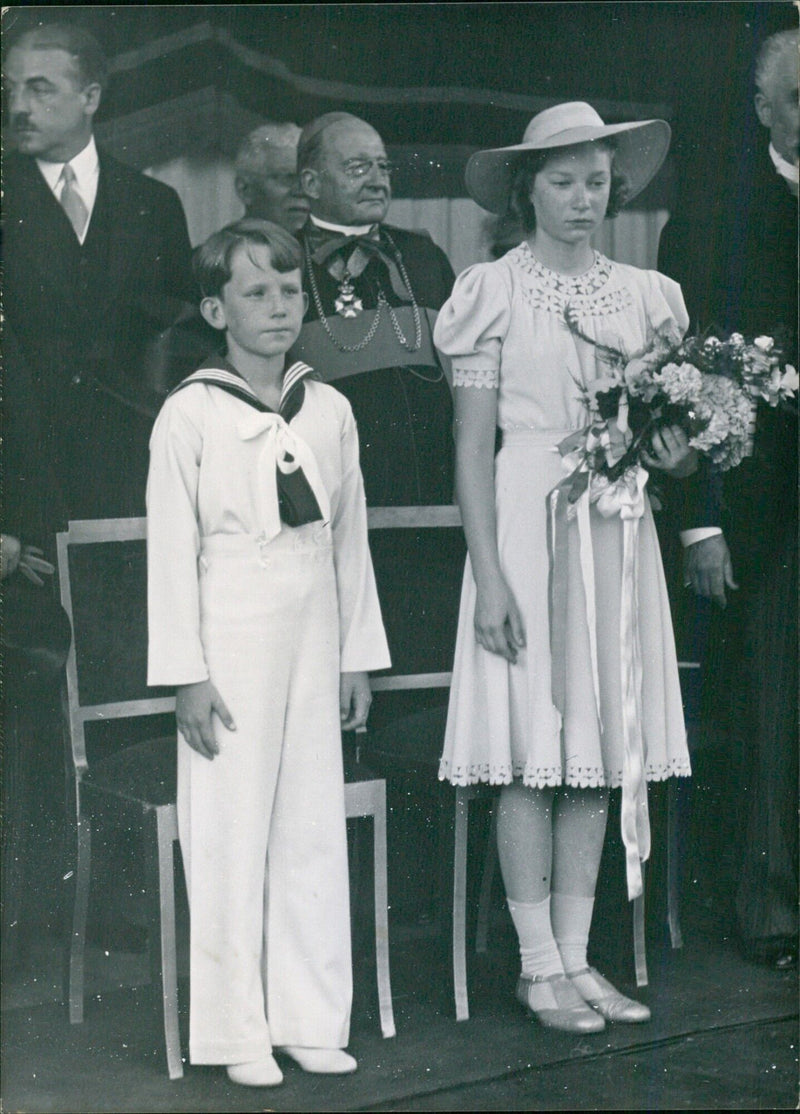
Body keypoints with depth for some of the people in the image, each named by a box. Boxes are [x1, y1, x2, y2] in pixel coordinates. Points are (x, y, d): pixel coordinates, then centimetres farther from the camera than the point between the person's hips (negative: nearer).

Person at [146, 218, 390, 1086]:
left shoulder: (329, 410, 7)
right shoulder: (190, 414, -6)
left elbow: (350, 538, 12)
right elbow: (171, 550, -6)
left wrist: (358, 654, 11)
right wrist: (186, 673, -9)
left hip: (313, 636, 4)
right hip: (230, 634, -4)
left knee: (314, 827, 7)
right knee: (230, 831, 0)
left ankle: (311, 1020, 18)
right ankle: (237, 1032, 11)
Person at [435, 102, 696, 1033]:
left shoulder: (642, 294, 12)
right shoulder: (494, 292, -2)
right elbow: (473, 450, -5)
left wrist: (677, 455, -7)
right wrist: (490, 578, -12)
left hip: (616, 529, 5)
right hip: (527, 525, -4)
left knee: (601, 746, 5)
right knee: (532, 753, -3)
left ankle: (576, 956, 14)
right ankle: (538, 964, 7)